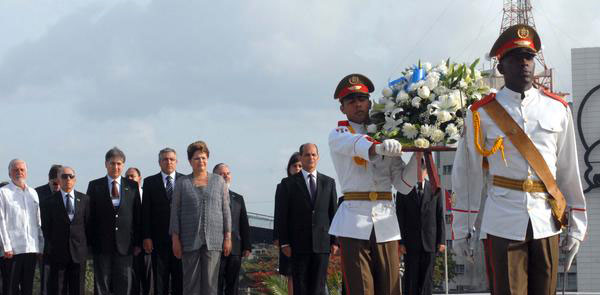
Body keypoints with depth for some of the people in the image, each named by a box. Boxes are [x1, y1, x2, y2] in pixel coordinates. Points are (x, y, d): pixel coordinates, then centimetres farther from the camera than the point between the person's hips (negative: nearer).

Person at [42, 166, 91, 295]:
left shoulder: (84, 200, 8)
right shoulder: (51, 201, 2)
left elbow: (88, 224, 10)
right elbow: (46, 226, 4)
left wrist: (87, 244, 5)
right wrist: (50, 246, 2)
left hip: (79, 251, 2)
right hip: (58, 253, -2)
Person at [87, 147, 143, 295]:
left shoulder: (132, 186, 9)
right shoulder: (95, 186, 5)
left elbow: (138, 215, 8)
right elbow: (89, 215, 3)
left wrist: (138, 242, 4)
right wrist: (88, 243, -3)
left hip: (125, 244, 1)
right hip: (101, 244, -1)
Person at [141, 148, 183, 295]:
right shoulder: (150, 182, 7)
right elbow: (145, 211, 3)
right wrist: (146, 237, -5)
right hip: (159, 239, 0)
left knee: (180, 279, 2)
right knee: (160, 280, 1)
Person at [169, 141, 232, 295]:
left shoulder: (218, 181, 9)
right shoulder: (182, 183, 8)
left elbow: (226, 210, 8)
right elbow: (175, 211, 6)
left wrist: (228, 237, 1)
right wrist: (175, 239, -1)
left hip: (213, 240, 0)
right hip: (190, 240, 0)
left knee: (211, 282, -2)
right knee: (191, 282, -1)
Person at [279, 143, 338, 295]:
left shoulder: (329, 182, 11)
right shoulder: (289, 183, 5)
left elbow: (333, 213, 10)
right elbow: (283, 216, 2)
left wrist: (335, 241, 3)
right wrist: (284, 243, -5)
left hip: (322, 243, 1)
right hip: (299, 244, -1)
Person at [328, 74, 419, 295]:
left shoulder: (384, 137, 19)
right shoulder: (339, 135, 8)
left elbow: (403, 185, 13)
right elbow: (357, 145, -18)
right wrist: (380, 147, -39)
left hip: (386, 221, 3)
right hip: (354, 222, -3)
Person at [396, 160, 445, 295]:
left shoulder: (435, 190, 8)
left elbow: (440, 216, 6)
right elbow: (399, 217, 2)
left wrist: (441, 240, 0)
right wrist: (400, 241, -6)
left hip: (429, 242, 1)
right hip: (410, 242, -1)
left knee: (426, 278, 0)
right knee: (410, 279, -1)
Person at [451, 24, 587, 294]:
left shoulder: (558, 109, 7)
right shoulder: (481, 113, 1)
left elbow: (569, 171, 9)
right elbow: (466, 174, 4)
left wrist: (577, 225, 8)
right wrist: (461, 229, 4)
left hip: (547, 223, 2)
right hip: (502, 226, -2)